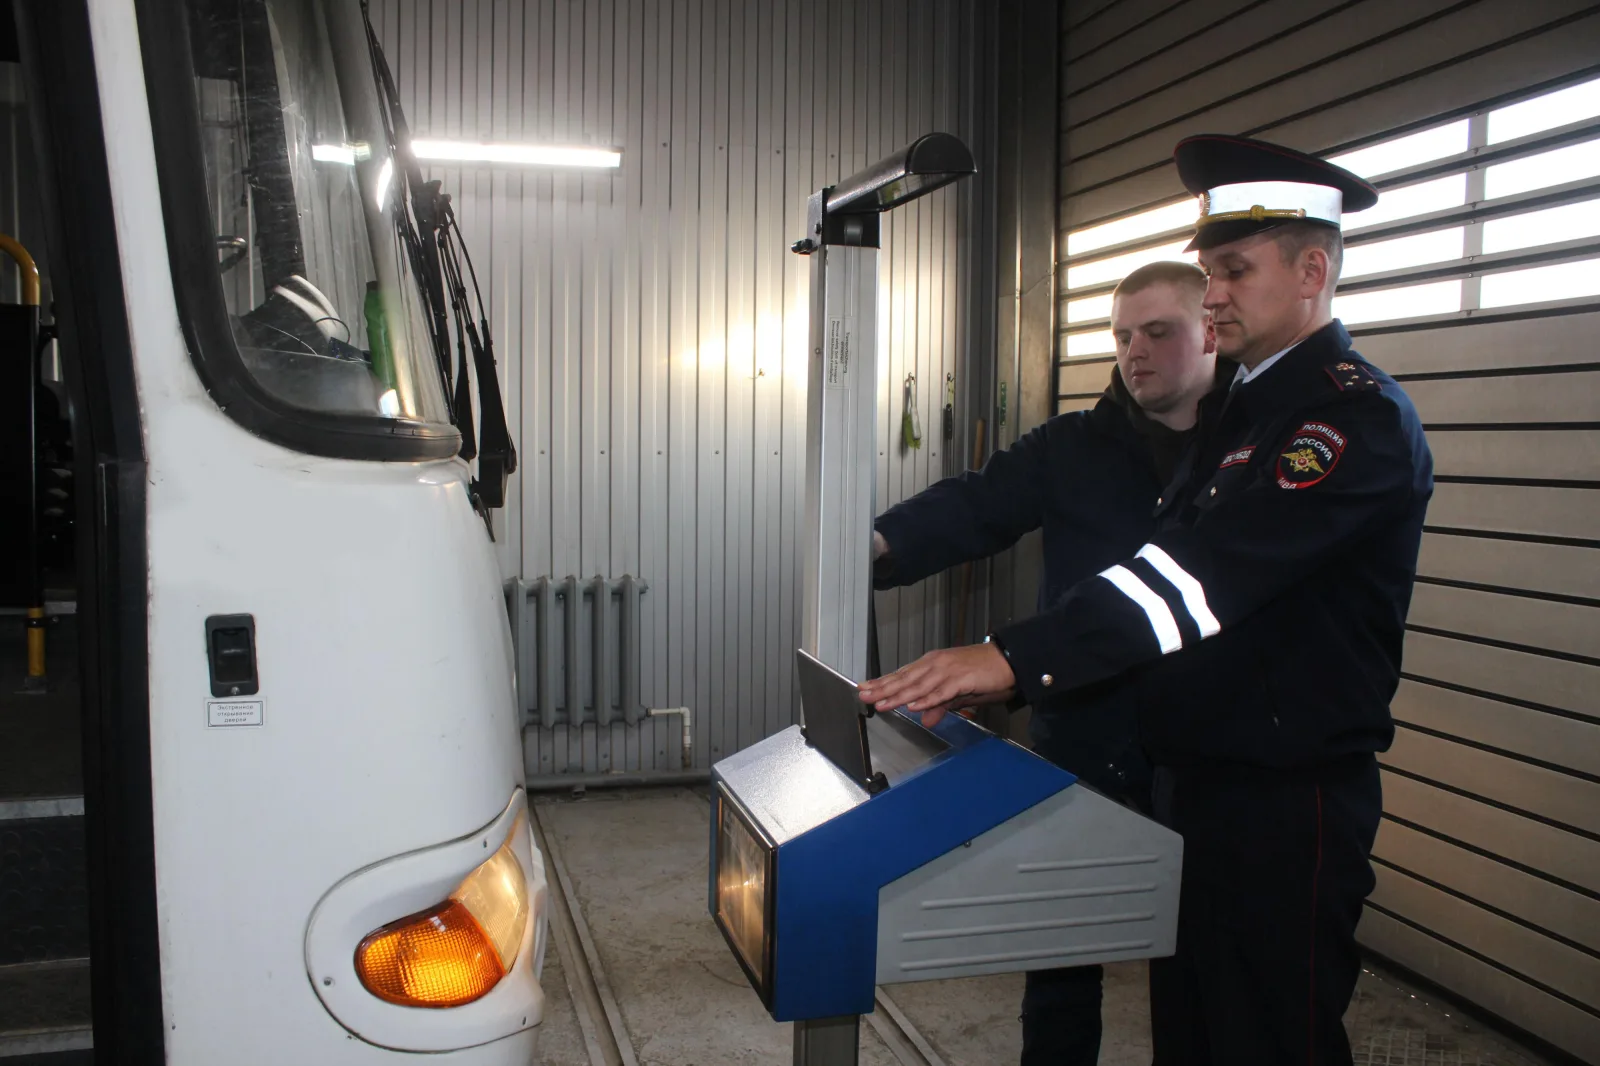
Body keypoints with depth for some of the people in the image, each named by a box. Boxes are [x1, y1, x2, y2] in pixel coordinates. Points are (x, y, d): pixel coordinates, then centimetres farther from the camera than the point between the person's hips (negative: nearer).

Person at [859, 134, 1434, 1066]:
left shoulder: (1361, 417, -17)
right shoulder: (1236, 410, 13)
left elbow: (1210, 569, -30)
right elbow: (1179, 563, 14)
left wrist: (1018, 660, -36)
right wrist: (1012, 666, 5)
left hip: (1287, 803, -9)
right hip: (1193, 776, 9)